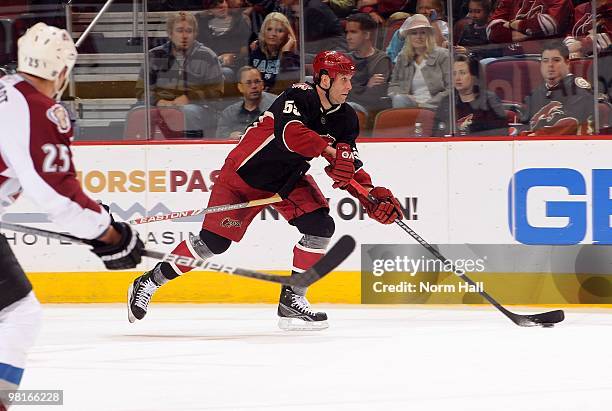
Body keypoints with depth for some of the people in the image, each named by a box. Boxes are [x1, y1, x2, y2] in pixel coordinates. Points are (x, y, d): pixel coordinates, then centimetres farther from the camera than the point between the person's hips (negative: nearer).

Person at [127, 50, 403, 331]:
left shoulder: (345, 119, -5)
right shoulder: (298, 97, -27)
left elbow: (349, 168, -2)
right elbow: (290, 133, -47)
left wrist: (373, 196, -17)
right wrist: (330, 151, -54)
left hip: (288, 179, 7)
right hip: (245, 173, -7)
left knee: (321, 227, -14)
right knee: (214, 241, -7)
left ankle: (292, 300, -3)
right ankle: (148, 283, 9)